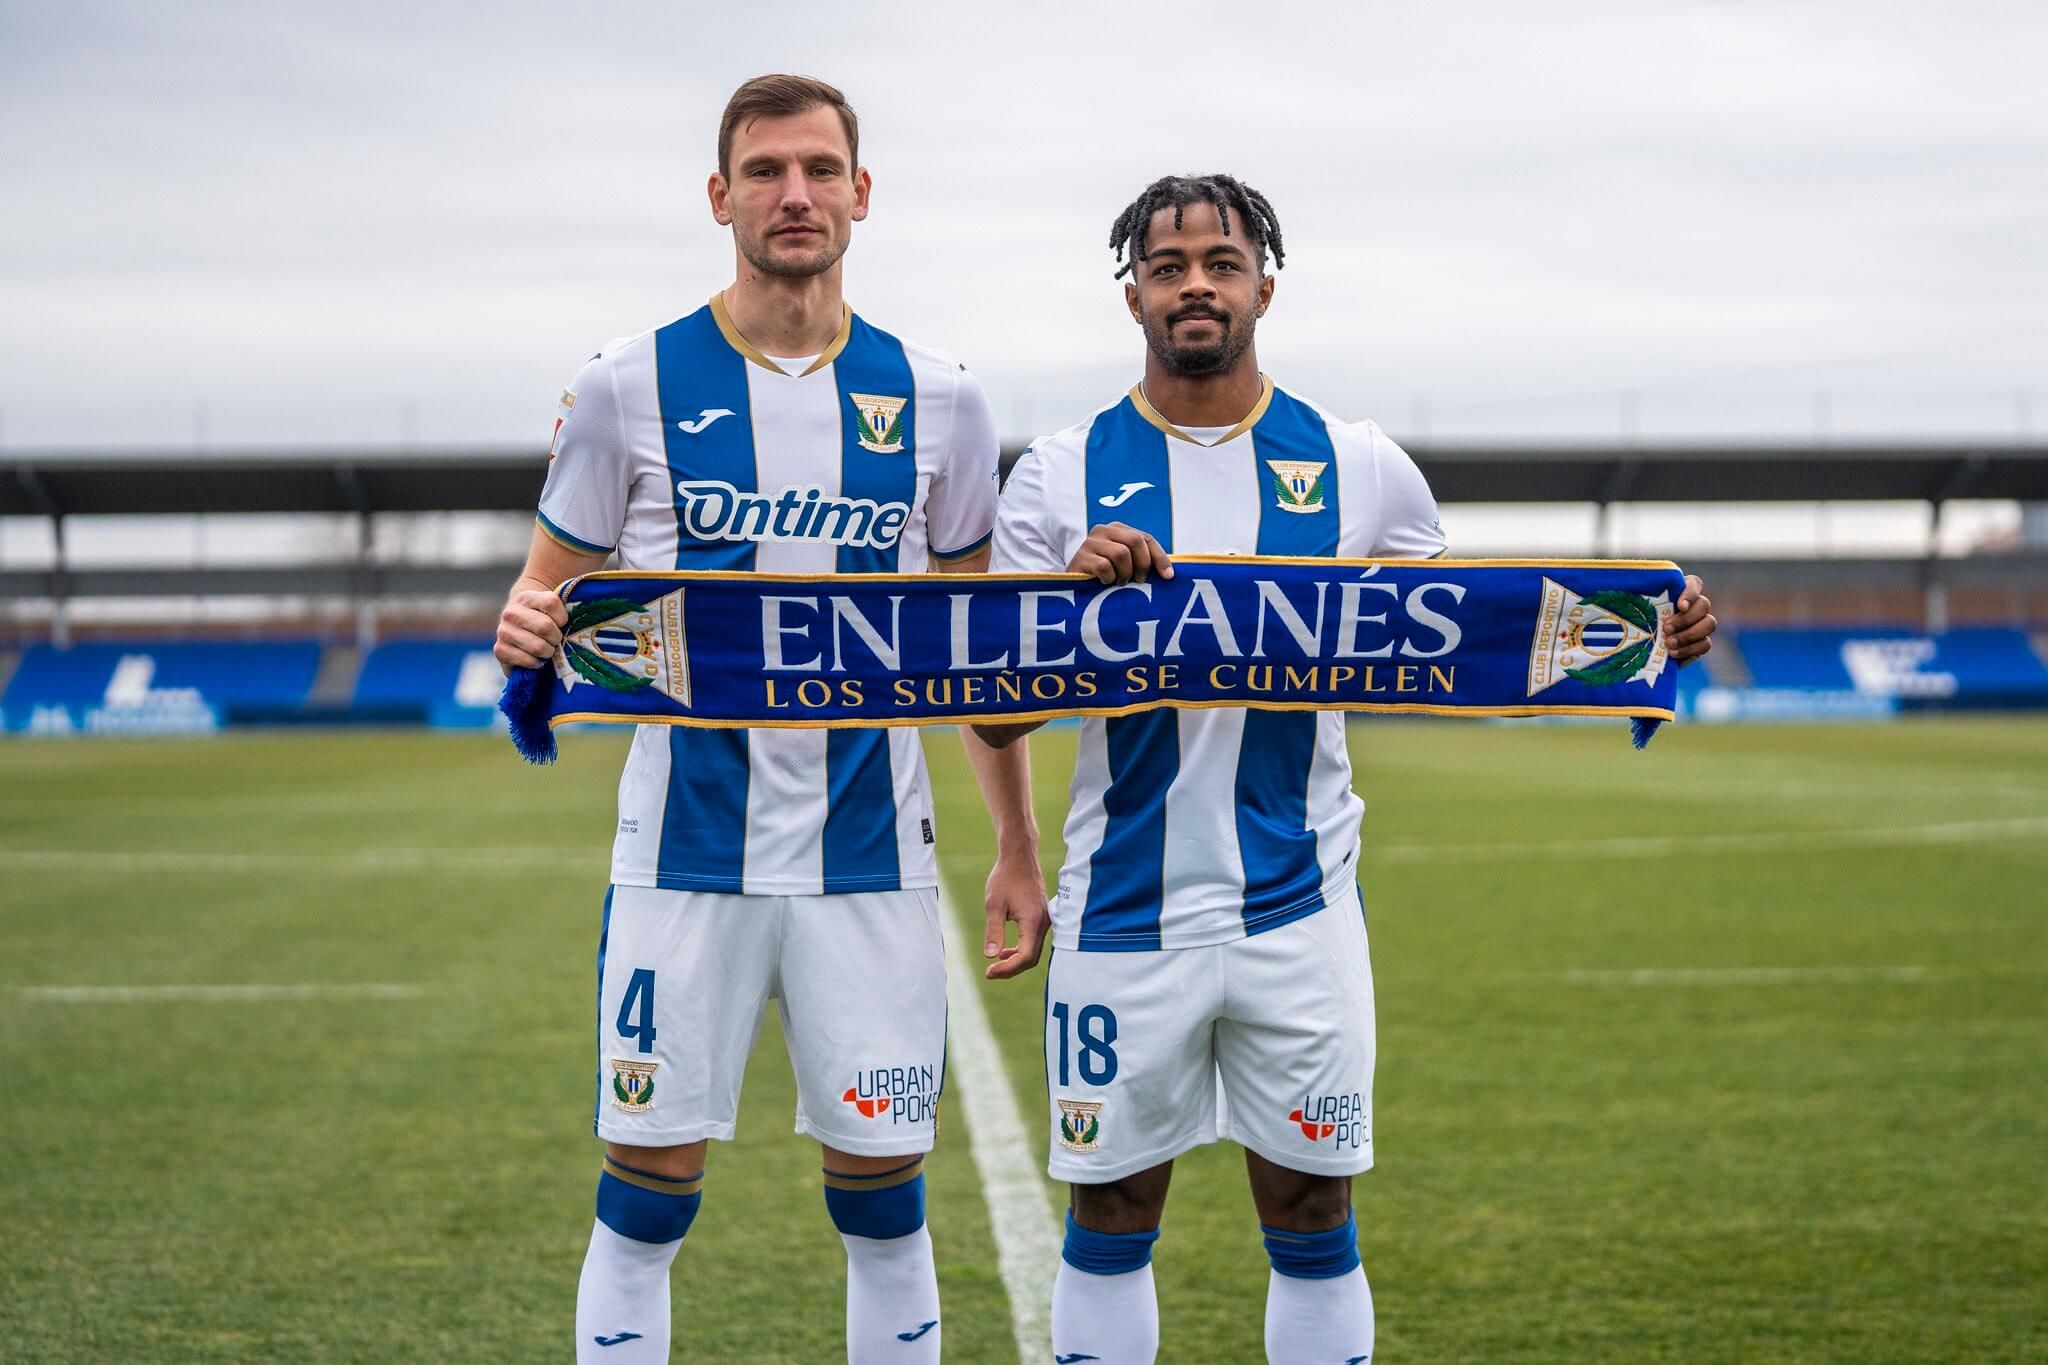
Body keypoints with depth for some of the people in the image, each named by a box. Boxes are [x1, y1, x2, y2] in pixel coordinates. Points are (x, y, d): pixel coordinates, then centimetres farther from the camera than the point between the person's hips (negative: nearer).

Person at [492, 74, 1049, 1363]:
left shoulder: (935, 398, 5)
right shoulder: (631, 387, 0)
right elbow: (555, 589, 7)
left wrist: (1020, 849, 9)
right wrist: (524, 628, -18)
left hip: (871, 855, 1)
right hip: (688, 855, -1)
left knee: (885, 1197, 6)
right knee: (647, 1195, 1)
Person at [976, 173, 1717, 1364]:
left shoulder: (1359, 468, 4)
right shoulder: (1063, 475, 1)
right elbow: (993, 717, -1)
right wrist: (1072, 592, -19)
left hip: (1298, 907, 0)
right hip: (1128, 908, 0)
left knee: (1313, 1214, 6)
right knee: (1111, 1216, 7)